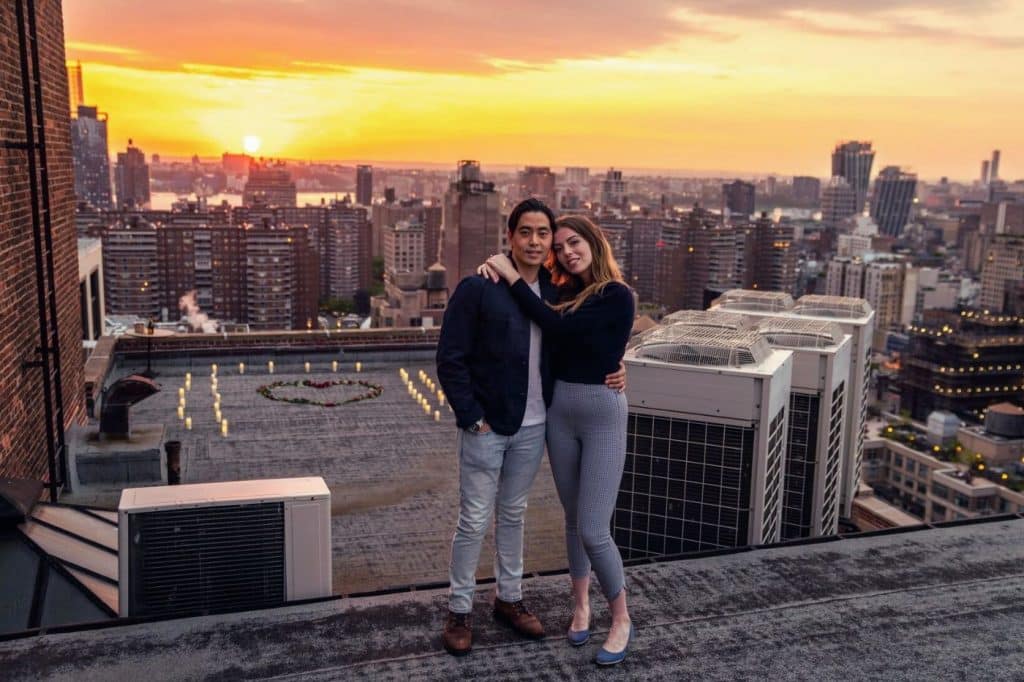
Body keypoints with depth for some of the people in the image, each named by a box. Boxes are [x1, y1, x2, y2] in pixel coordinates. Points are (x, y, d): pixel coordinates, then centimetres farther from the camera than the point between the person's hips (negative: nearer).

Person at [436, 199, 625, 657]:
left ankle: (509, 599, 33)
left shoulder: (554, 292, 3)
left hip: (532, 426, 5)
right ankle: (459, 610, 20)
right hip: (486, 428, -5)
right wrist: (472, 417, -14)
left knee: (513, 515, 18)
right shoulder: (478, 288, -12)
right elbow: (451, 359, -11)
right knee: (475, 521, 4)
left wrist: (609, 372, -5)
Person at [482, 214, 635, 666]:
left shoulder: (617, 295, -12)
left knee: (593, 530, -7)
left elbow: (555, 326, -19)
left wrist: (513, 277, -13)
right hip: (559, 411, 6)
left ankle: (621, 619, 14)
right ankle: (581, 606, 32)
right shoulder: (566, 292, 7)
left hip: (604, 413, -6)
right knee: (573, 519, 15)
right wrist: (499, 271, -9)